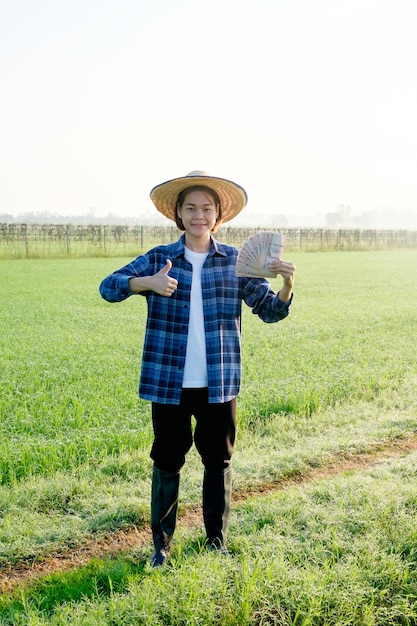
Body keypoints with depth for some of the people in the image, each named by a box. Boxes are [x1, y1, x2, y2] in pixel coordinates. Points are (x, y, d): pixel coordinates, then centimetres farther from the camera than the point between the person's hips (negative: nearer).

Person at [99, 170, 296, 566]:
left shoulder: (236, 261, 2)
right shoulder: (158, 259, 0)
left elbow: (270, 310, 2)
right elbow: (109, 286, -9)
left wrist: (287, 286, -19)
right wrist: (147, 283, -28)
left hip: (219, 383, 1)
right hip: (168, 382, -1)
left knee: (218, 461, 12)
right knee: (167, 461, 9)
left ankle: (217, 541, 29)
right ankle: (161, 545, 25)